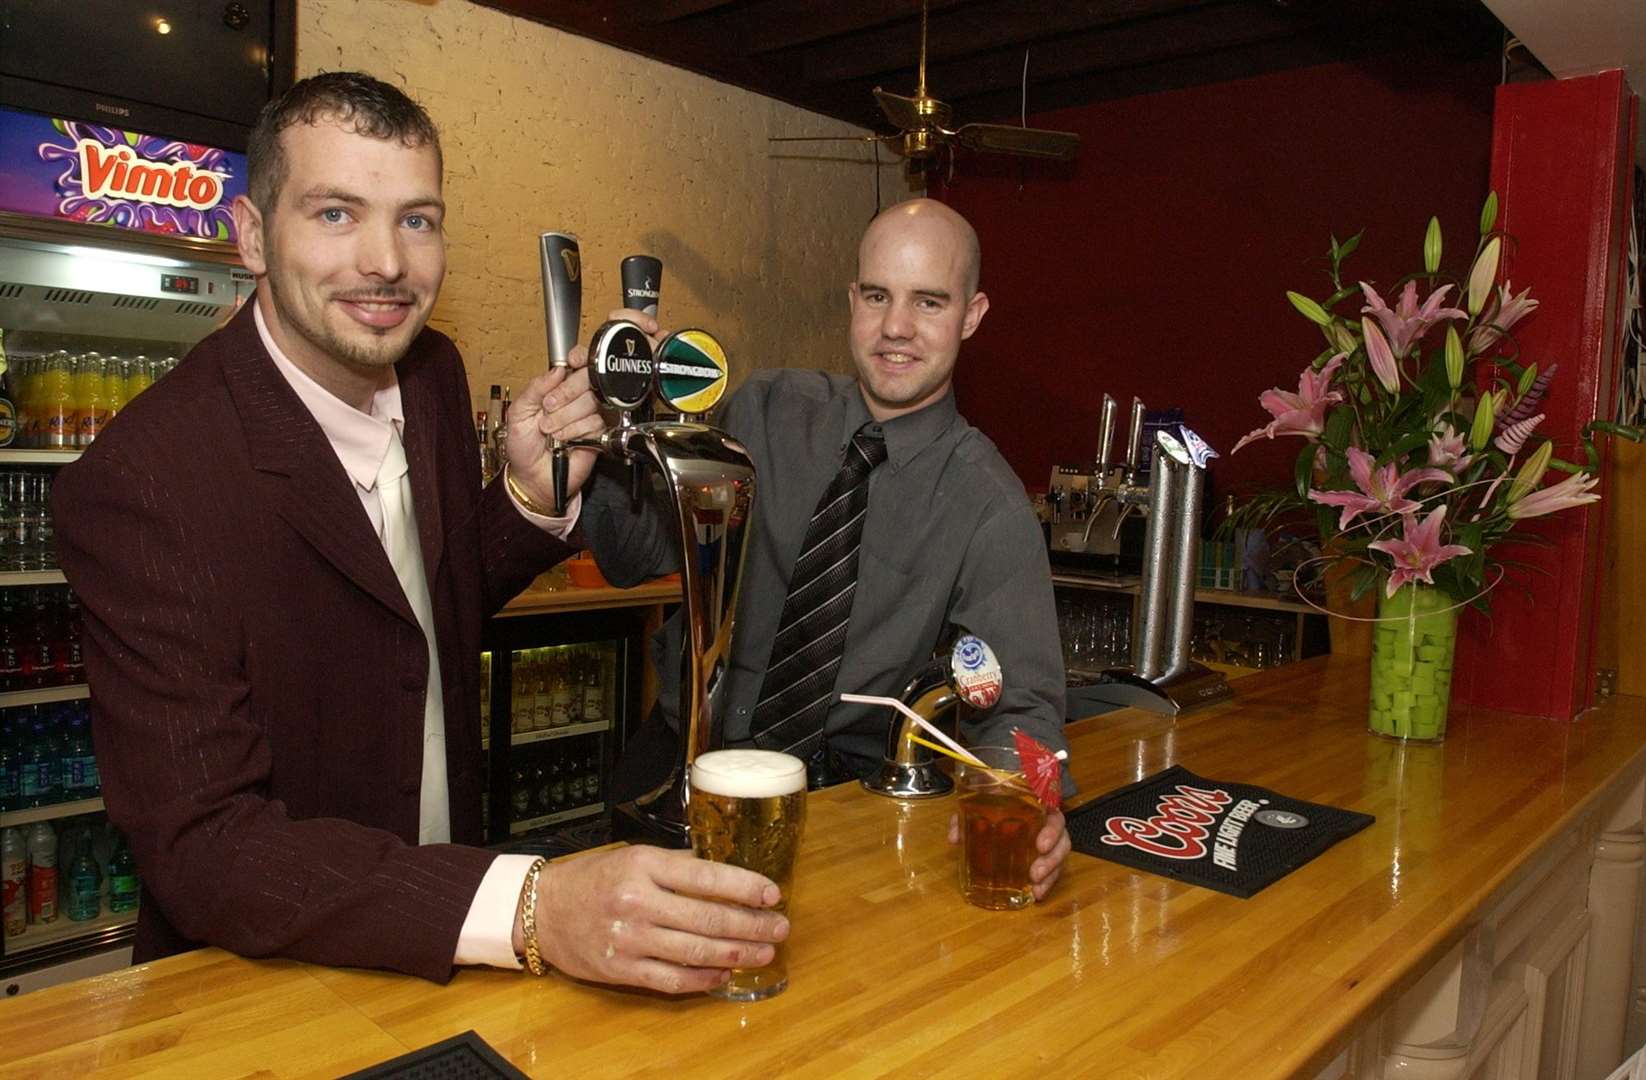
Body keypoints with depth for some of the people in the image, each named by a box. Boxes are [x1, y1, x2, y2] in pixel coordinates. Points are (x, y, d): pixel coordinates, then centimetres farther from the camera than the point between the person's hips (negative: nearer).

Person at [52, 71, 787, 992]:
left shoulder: (434, 373, -3)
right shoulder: (141, 484, -21)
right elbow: (201, 848, -24)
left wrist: (533, 497, -8)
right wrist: (529, 907, -36)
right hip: (265, 985, -4)